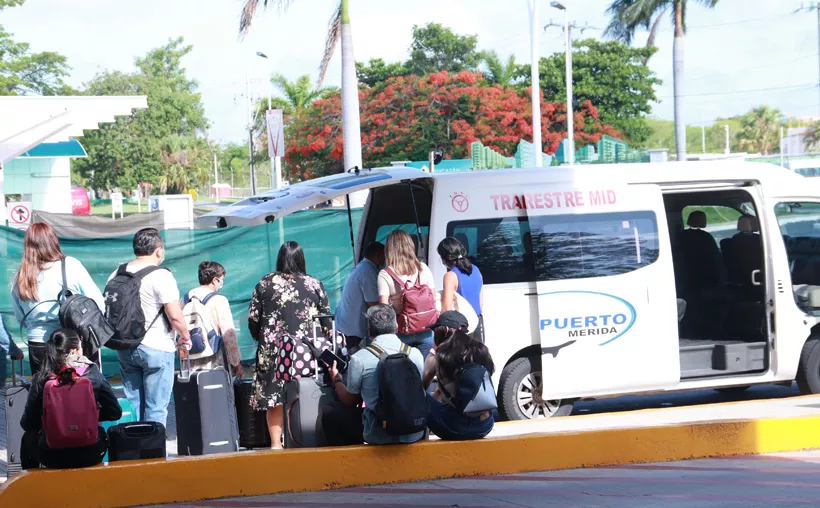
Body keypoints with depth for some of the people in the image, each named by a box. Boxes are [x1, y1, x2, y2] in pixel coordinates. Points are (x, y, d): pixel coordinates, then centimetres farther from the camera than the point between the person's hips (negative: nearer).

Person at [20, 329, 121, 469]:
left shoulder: (41, 380, -12)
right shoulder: (93, 375, -11)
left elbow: (27, 424, -5)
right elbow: (115, 413, -3)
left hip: (52, 457, 0)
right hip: (89, 456, 0)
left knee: (28, 438, 33)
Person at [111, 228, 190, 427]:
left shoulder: (116, 275, 6)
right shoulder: (161, 276, -14)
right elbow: (175, 316, -17)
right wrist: (185, 336, 0)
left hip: (125, 349, 6)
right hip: (156, 349, -6)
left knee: (132, 405, 14)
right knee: (156, 409, 0)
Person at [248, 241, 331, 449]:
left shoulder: (265, 284, 2)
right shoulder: (314, 285, 2)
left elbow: (253, 319, 4)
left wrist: (262, 340, 20)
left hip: (272, 349, 1)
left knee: (273, 395, 6)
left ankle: (276, 443, 4)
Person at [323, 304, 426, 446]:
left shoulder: (359, 359, -11)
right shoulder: (415, 354, -1)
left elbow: (350, 401, 4)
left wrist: (336, 379, 24)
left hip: (379, 436, -3)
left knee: (329, 414, 17)